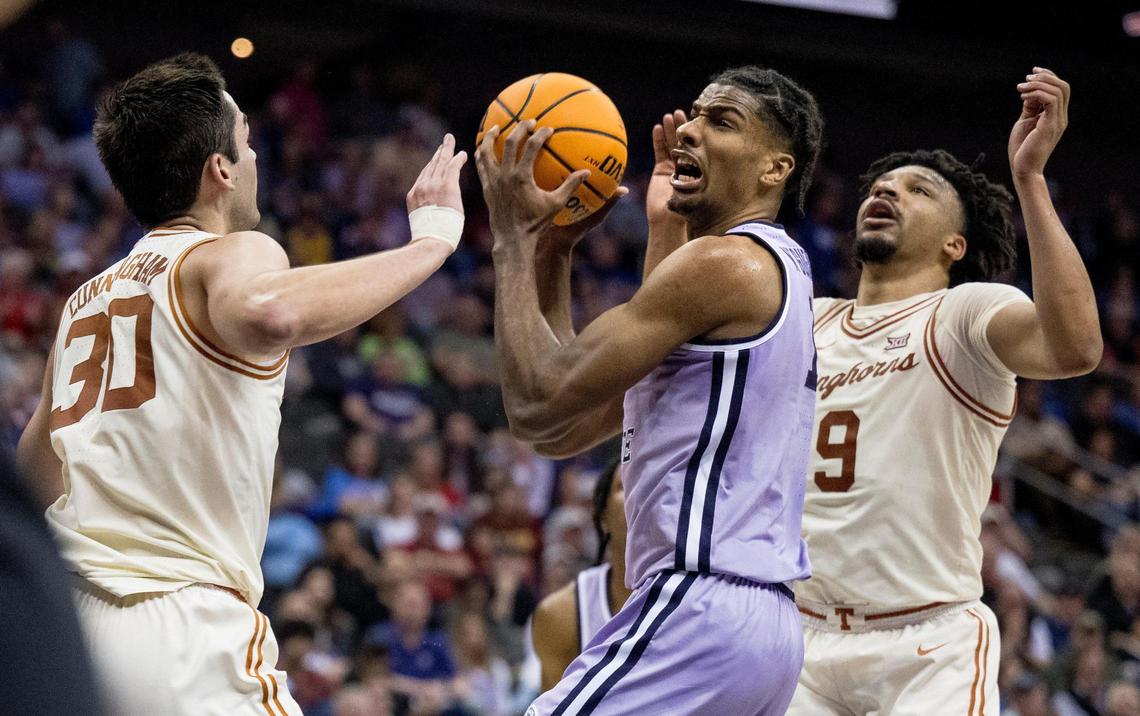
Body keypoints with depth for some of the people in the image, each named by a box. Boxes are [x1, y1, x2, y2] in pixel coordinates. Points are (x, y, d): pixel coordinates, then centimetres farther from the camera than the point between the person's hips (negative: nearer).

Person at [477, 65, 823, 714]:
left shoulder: (725, 263, -10)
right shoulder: (774, 276, 22)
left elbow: (538, 408, -13)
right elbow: (561, 431, 20)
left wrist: (512, 238, -2)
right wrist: (551, 249, 16)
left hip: (697, 610, -11)